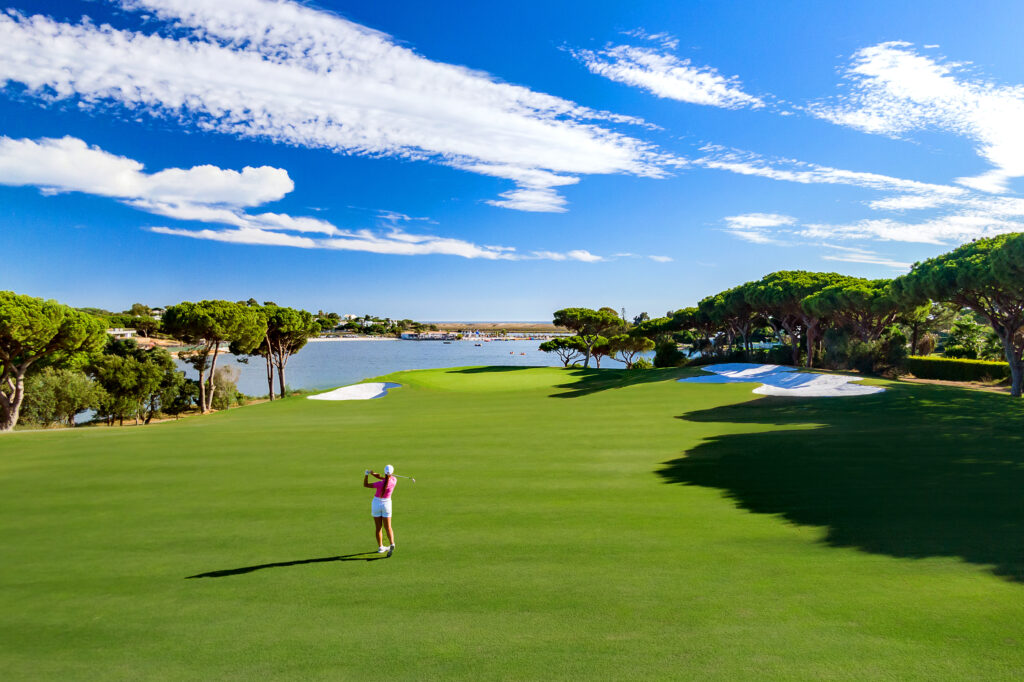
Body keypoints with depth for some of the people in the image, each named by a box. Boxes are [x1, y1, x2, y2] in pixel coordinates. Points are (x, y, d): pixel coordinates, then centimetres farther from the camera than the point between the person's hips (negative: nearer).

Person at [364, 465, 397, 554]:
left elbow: (365, 485, -13)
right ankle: (392, 544, -16)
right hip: (386, 503, 2)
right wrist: (374, 474, -10)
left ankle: (380, 547, 17)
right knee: (388, 527, 6)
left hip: (376, 503, -2)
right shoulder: (394, 480, -14)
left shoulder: (380, 484, -24)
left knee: (378, 527, 11)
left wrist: (366, 475, -3)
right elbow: (385, 479, 3)